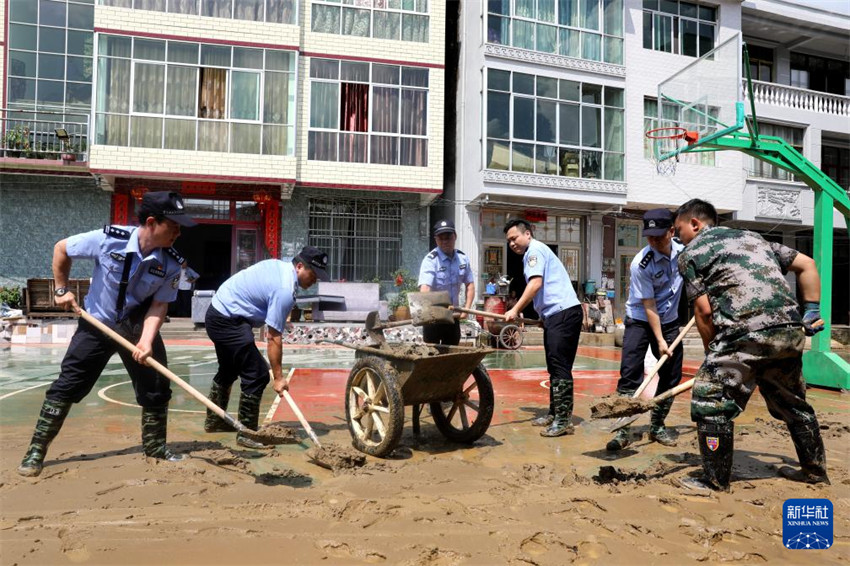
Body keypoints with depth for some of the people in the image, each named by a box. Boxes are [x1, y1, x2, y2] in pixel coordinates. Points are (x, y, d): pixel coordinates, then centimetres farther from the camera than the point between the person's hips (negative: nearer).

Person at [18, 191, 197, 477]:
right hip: (97, 323, -2)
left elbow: (159, 305, -13)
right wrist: (62, 290, -3)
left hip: (137, 325, 2)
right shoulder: (108, 239, -24)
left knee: (157, 388, 3)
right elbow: (61, 249, -6)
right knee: (67, 385, -2)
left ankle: (156, 448, 21)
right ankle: (36, 451, 12)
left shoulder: (171, 263, -18)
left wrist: (146, 341, -28)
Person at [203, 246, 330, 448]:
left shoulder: (278, 265, 5)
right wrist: (278, 377, -16)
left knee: (228, 371, 25)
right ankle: (247, 434, -3)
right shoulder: (285, 291, -22)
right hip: (228, 321, -11)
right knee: (257, 375, -11)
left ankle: (214, 421, 40)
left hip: (217, 312, 11)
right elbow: (274, 338, -21)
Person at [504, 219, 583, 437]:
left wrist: (515, 310, -17)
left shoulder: (535, 249, -5)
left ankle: (563, 420, -8)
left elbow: (536, 283, -19)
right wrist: (520, 312, 19)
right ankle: (554, 413, 22)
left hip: (563, 312, -11)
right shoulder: (533, 253, 24)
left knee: (560, 367, -10)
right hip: (555, 315, 11)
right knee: (554, 367, 14)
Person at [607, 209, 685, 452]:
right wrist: (660, 341, -20)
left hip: (670, 321, 5)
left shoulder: (682, 250, -10)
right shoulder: (640, 264, -24)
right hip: (640, 321, -5)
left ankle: (657, 426, 21)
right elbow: (649, 306, -20)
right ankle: (623, 430, -7)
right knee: (629, 374, -13)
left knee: (671, 375, 6)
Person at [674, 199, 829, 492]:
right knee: (792, 402, 24)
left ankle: (715, 481, 7)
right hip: (791, 330, 8)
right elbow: (806, 264, 23)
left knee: (710, 401, 2)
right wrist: (812, 312, 24)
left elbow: (704, 310, 0)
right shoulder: (751, 236, 26)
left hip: (745, 334, -7)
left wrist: (712, 353, 10)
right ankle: (814, 469, 37)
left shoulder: (690, 253, 7)